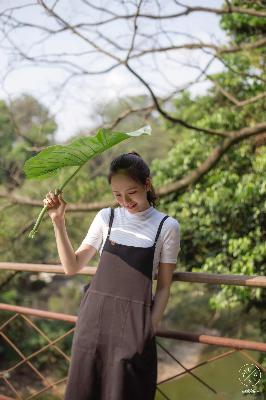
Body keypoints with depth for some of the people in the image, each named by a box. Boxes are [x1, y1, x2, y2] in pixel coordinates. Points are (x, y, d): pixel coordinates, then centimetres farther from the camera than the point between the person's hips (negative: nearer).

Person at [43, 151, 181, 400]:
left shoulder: (167, 227, -1)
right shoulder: (106, 218, 5)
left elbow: (163, 286, 3)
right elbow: (72, 267, 6)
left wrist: (151, 327, -7)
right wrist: (58, 222, -3)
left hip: (133, 324, -2)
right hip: (93, 317, 2)